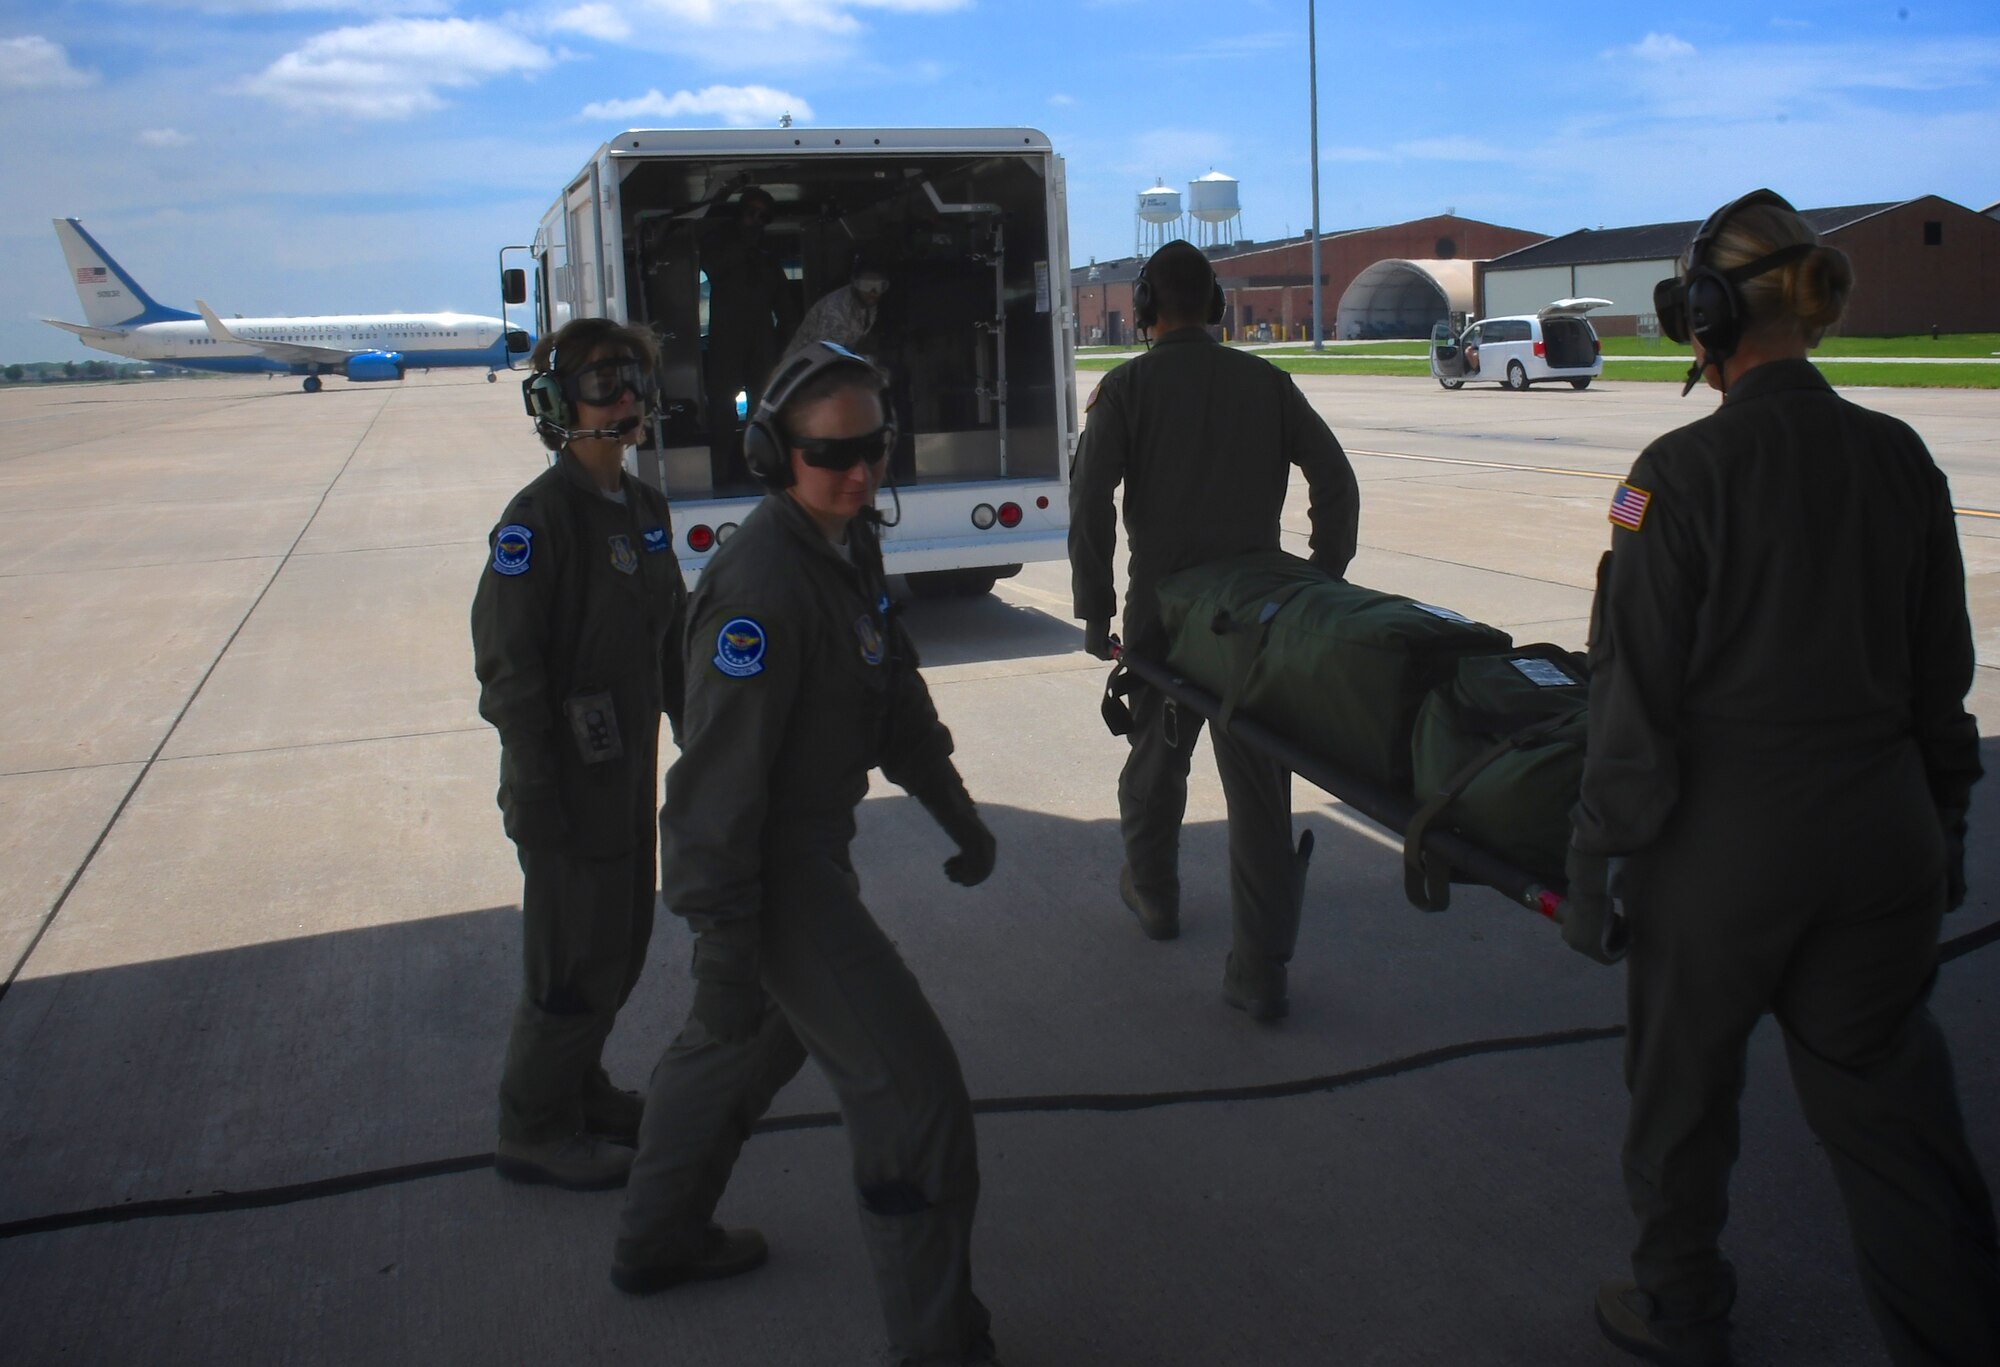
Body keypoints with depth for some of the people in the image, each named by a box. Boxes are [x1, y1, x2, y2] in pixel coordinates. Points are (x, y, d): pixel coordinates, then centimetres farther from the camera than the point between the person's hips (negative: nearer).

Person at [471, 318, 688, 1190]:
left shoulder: (643, 508, 7)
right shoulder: (539, 517, -18)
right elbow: (507, 667, -19)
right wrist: (536, 797, -20)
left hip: (630, 767, 8)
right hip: (571, 780, -8)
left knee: (623, 940, 19)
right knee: (577, 960, 2)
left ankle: (581, 1090, 39)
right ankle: (534, 1132, 21)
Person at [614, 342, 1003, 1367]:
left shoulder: (849, 544, 3)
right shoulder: (762, 585, -27)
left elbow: (893, 689, 15)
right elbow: (721, 773, -27)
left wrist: (955, 810, 19)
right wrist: (723, 945, -24)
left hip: (808, 845, 10)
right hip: (767, 867, -10)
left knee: (745, 1040, 27)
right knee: (911, 1088, -6)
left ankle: (657, 1240, 48)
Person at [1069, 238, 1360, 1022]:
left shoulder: (1128, 386, -2)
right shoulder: (1266, 382, 7)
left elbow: (1090, 500, -12)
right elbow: (1337, 481, 2)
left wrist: (1095, 610, -6)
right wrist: (1324, 585, 8)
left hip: (1163, 610, -1)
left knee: (1156, 753, 21)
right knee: (1259, 785, 1)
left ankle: (1152, 895, 41)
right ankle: (1260, 972, 1)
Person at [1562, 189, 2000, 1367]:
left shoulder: (1684, 470, -14)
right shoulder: (1900, 456, 2)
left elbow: (1638, 694, -14)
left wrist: (1600, 865, -7)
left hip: (1725, 837, -5)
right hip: (1885, 831, 5)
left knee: (1683, 1092, 17)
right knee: (1890, 1108, 16)